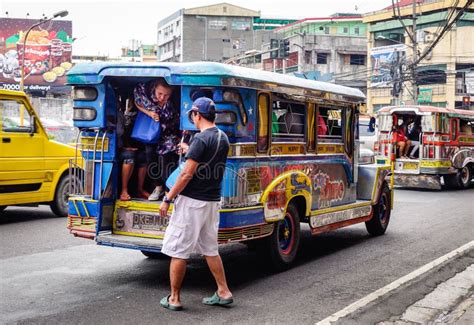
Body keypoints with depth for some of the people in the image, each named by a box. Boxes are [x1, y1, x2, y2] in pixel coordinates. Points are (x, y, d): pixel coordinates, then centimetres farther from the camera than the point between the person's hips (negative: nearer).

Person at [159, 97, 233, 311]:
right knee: (210, 249, 18)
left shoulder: (201, 139, -16)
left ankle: (174, 299, 10)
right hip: (213, 201, 8)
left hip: (191, 202, -8)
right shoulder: (223, 138, 9)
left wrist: (168, 199, -13)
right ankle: (223, 293, 20)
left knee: (178, 251, 2)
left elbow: (187, 174, -19)